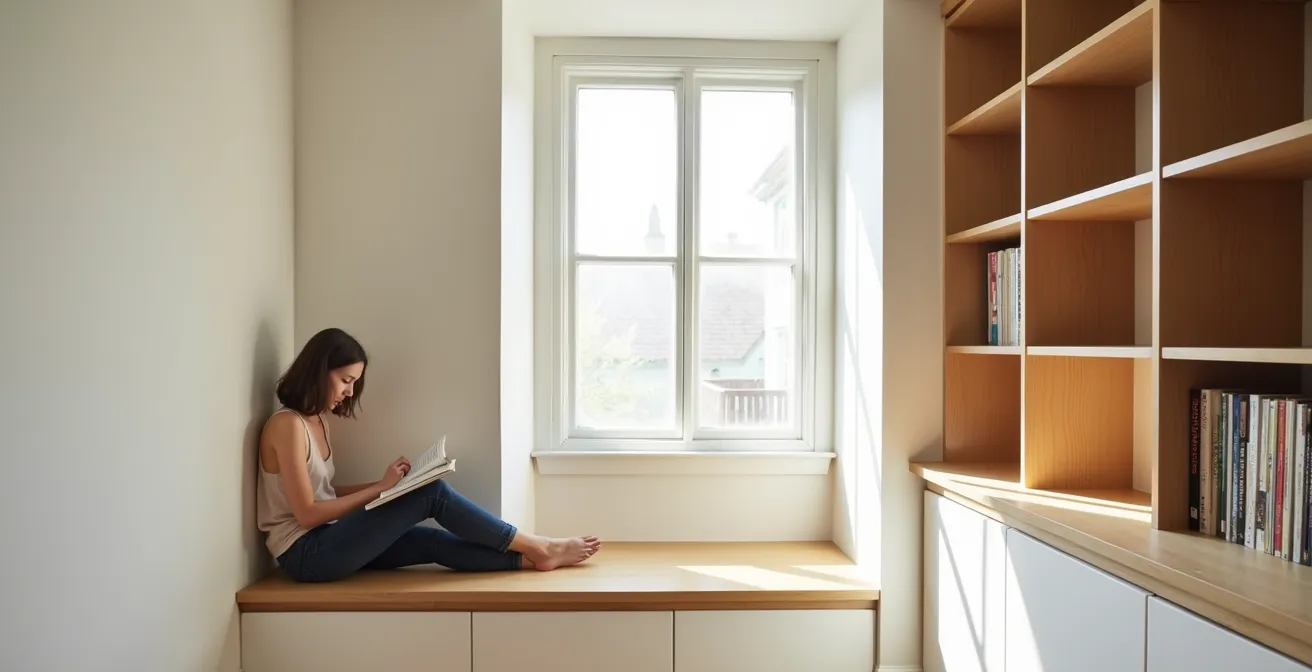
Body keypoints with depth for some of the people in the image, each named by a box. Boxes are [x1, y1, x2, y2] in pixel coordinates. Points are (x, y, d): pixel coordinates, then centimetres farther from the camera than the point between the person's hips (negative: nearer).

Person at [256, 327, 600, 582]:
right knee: (433, 493, -19)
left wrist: (385, 484, -1)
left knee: (434, 542, -10)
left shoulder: (317, 422, 13)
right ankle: (538, 547, -12)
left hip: (327, 541, 9)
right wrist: (379, 487, -14)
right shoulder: (287, 425, -16)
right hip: (306, 553, -9)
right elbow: (307, 512, -18)